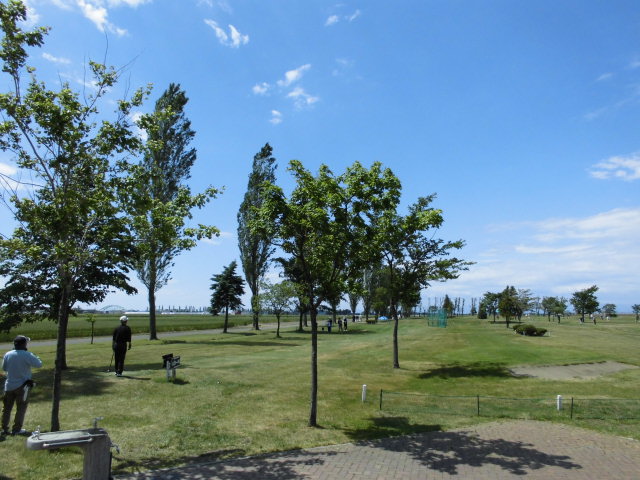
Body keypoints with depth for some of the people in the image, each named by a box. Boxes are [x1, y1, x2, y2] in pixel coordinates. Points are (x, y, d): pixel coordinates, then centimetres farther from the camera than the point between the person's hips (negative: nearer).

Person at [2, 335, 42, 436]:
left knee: (7, 407, 15)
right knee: (21, 408, 5)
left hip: (9, 385, 5)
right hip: (22, 385, -5)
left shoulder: (7, 354, -1)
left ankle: (4, 428, 19)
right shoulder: (27, 355, -16)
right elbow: (39, 364, -14)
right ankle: (16, 429, 7)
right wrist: (34, 358, 2)